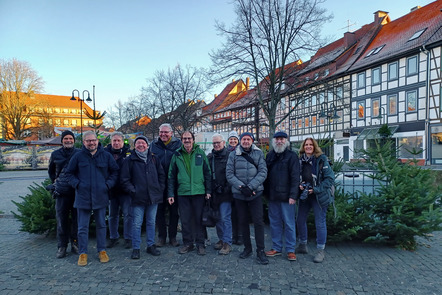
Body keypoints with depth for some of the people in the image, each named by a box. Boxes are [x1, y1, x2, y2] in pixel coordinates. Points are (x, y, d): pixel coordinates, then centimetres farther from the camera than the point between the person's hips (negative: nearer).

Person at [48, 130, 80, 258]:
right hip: (61, 192, 2)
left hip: (77, 191, -1)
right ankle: (62, 246, 14)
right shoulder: (55, 154, 9)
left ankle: (75, 244, 18)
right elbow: (51, 170, 26)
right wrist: (55, 181, 16)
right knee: (61, 219, 4)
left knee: (76, 219, 5)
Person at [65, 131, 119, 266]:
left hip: (101, 196, 1)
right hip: (83, 197, -1)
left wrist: (108, 184, -3)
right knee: (82, 227, 6)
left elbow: (115, 171, 9)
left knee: (101, 225, 12)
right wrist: (77, 184, -5)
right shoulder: (78, 156, 0)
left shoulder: (106, 156, 2)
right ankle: (83, 253, 19)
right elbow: (69, 173, 9)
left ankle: (102, 250, 24)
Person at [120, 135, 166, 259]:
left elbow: (162, 175, 15)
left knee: (151, 222, 12)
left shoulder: (154, 159, 10)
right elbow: (124, 179, -1)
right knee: (137, 224, 0)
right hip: (138, 198, -3)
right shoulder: (130, 160, 1)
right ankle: (136, 248, 12)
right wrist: (132, 190, -10)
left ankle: (151, 245, 24)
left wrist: (160, 188, 5)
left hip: (153, 197, 3)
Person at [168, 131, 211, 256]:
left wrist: (208, 190, -1)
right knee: (185, 219, 7)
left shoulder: (200, 153, 3)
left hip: (199, 191, -1)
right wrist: (171, 194, 3)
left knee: (199, 218, 6)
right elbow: (171, 176, 8)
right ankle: (187, 243, 22)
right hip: (183, 192, 1)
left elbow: (207, 173, 5)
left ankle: (200, 244, 18)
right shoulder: (177, 155, 6)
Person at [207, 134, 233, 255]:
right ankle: (221, 239, 27)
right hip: (214, 193, 6)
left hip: (225, 193, -5)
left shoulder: (229, 156, -4)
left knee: (225, 218, -5)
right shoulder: (210, 157, 12)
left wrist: (227, 188, -12)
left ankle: (227, 243, 4)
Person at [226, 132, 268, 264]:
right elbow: (229, 174, -2)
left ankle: (260, 251, 8)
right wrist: (241, 187, -13)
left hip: (255, 193, -1)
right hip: (239, 194, 1)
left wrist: (251, 186, -15)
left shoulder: (259, 153, 2)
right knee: (243, 221, 11)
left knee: (258, 221, -2)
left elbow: (263, 172, -5)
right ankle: (247, 248, 27)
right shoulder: (233, 154, 3)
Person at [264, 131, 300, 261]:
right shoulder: (270, 155, 13)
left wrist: (293, 195, -16)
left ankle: (290, 250, 15)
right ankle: (276, 248, 24)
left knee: (289, 223, 3)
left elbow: (295, 177, -9)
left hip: (286, 196, -5)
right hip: (272, 196, 5)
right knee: (274, 222, 12)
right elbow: (266, 174, 15)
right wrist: (266, 192, 8)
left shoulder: (292, 156, -4)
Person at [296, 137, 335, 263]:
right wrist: (299, 185, -7)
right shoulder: (300, 160, 4)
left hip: (319, 196, -5)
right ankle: (302, 246, 32)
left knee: (320, 223, 2)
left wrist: (316, 189, -17)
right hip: (304, 195, 5)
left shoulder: (322, 160, -9)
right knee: (300, 220, 13)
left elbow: (330, 178, -11)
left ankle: (321, 250, 18)